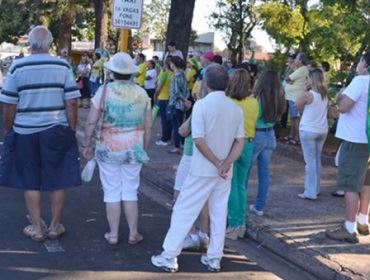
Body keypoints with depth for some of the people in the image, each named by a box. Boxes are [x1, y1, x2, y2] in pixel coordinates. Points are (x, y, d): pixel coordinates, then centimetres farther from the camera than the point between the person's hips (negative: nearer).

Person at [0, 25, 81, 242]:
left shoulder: (18, 67, -4)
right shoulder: (63, 66, -4)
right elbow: (71, 103, -6)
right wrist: (72, 130, 4)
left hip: (25, 132, 0)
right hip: (56, 131, 0)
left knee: (31, 182, 12)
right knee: (57, 180, 12)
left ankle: (37, 228, 19)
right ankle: (55, 226, 21)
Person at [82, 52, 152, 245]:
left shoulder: (105, 90, -8)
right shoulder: (142, 93, 0)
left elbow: (91, 122, -9)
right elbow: (148, 126, 3)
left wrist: (87, 145, 3)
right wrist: (144, 148, 14)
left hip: (108, 148, -2)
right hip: (133, 149, 2)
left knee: (112, 192, 9)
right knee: (130, 191, 13)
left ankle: (113, 235, 18)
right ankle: (133, 234, 20)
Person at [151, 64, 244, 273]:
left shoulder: (202, 105, -13)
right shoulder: (236, 109, 3)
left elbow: (199, 140, -18)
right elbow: (240, 142, -1)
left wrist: (217, 164, -11)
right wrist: (226, 164, -11)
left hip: (203, 170, -5)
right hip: (225, 173, 5)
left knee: (184, 211, 4)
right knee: (219, 214, 14)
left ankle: (169, 256, 9)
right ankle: (214, 258, 22)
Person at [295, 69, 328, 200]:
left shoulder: (308, 95, -16)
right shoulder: (324, 95, 5)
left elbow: (297, 107, -3)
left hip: (308, 131, -7)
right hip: (322, 130, 7)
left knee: (310, 161, -3)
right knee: (317, 160, 17)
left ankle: (310, 192, -1)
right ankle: (316, 189, 26)